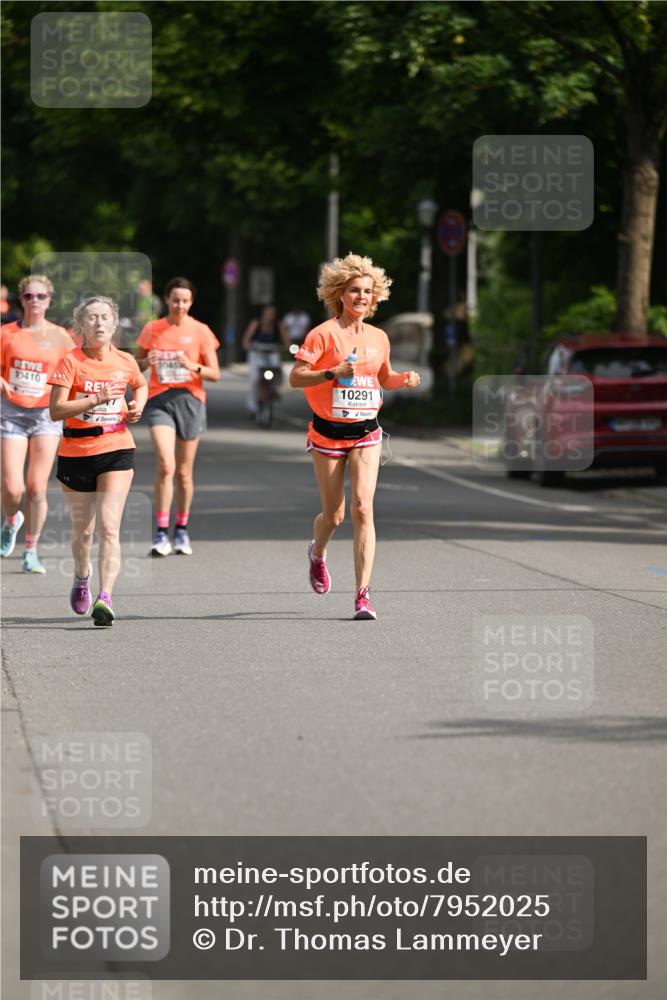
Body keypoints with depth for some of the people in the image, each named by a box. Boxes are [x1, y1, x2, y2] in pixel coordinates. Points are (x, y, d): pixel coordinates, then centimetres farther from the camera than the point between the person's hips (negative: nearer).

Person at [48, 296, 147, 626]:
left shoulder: (125, 362, 2)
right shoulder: (71, 362, -8)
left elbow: (141, 385, 26)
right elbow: (56, 410, -16)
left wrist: (137, 406, 6)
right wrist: (97, 399, -25)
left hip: (116, 452, 0)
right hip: (76, 452, 0)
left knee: (109, 527, -15)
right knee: (83, 529, 14)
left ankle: (105, 599, -23)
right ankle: (82, 578, 45)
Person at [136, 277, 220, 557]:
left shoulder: (200, 331, 3)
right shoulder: (152, 329, 6)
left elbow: (215, 374, 2)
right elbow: (135, 365, 15)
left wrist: (194, 367, -18)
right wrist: (146, 361, -8)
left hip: (190, 400, 1)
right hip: (160, 400, -1)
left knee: (184, 471, 8)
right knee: (166, 465, -17)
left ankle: (181, 531, 24)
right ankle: (161, 533, -14)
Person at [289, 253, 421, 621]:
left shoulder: (379, 338, 7)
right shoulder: (323, 334, -9)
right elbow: (295, 377, -13)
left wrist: (404, 379, 2)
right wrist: (333, 372, -26)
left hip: (366, 433, 3)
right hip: (328, 432, -3)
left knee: (363, 508, -13)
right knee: (334, 514, 5)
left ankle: (363, 594, -13)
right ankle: (317, 553, 42)